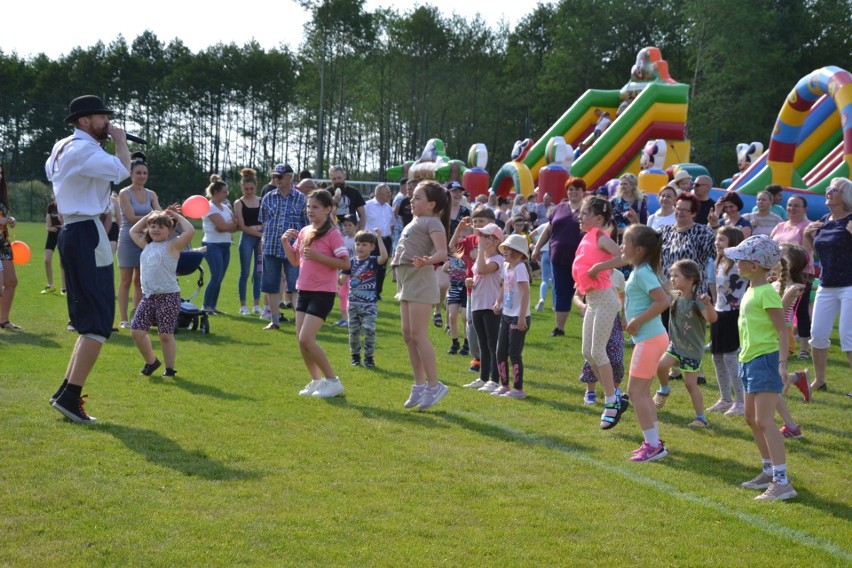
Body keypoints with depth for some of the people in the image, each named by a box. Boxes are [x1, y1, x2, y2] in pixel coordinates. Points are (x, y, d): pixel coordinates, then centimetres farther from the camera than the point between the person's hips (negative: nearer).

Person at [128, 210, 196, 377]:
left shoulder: (172, 245, -1)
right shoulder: (147, 245, 18)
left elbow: (190, 231, -15)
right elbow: (133, 231, 34)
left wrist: (178, 217, -1)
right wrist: (148, 216, 24)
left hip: (168, 296, -6)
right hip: (148, 296, 6)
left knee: (165, 334, -2)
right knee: (137, 331, 0)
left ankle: (170, 368, 12)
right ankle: (151, 361, 20)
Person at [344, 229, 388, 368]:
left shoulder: (373, 261, -3)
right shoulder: (351, 261, 5)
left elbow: (384, 256, -24)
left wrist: (379, 237, -21)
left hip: (369, 303, -3)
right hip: (353, 302, 3)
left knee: (369, 330, -10)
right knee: (353, 331, 7)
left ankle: (369, 357, -1)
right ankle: (355, 355, 22)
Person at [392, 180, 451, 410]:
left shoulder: (432, 222, -8)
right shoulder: (414, 222, 20)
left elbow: (442, 253, -22)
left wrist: (427, 260, -41)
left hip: (420, 279, -10)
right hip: (406, 279, 10)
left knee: (417, 334, -11)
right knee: (407, 334, 9)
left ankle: (434, 385, -5)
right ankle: (419, 384, 16)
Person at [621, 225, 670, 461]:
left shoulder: (642, 273, -17)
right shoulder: (642, 270, 12)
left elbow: (663, 301, -26)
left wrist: (637, 321, -19)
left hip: (649, 340, -10)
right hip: (651, 337, 10)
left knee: (635, 391, -5)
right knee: (642, 391, 16)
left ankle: (653, 445, -3)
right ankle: (654, 441, 21)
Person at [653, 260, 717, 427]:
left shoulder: (696, 302, -19)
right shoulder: (674, 298, -2)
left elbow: (712, 318, -33)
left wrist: (708, 303, -50)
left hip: (693, 349, -5)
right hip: (675, 344, 5)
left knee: (690, 383, -2)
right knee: (661, 365, -19)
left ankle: (701, 417, 10)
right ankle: (664, 390, 11)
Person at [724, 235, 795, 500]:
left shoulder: (767, 292, -16)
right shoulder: (750, 291, 12)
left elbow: (781, 330, -19)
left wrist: (782, 364, -26)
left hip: (766, 359, -10)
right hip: (750, 360, 10)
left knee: (764, 420, -14)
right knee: (752, 419, 17)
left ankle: (782, 482, -14)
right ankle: (769, 471, 30)